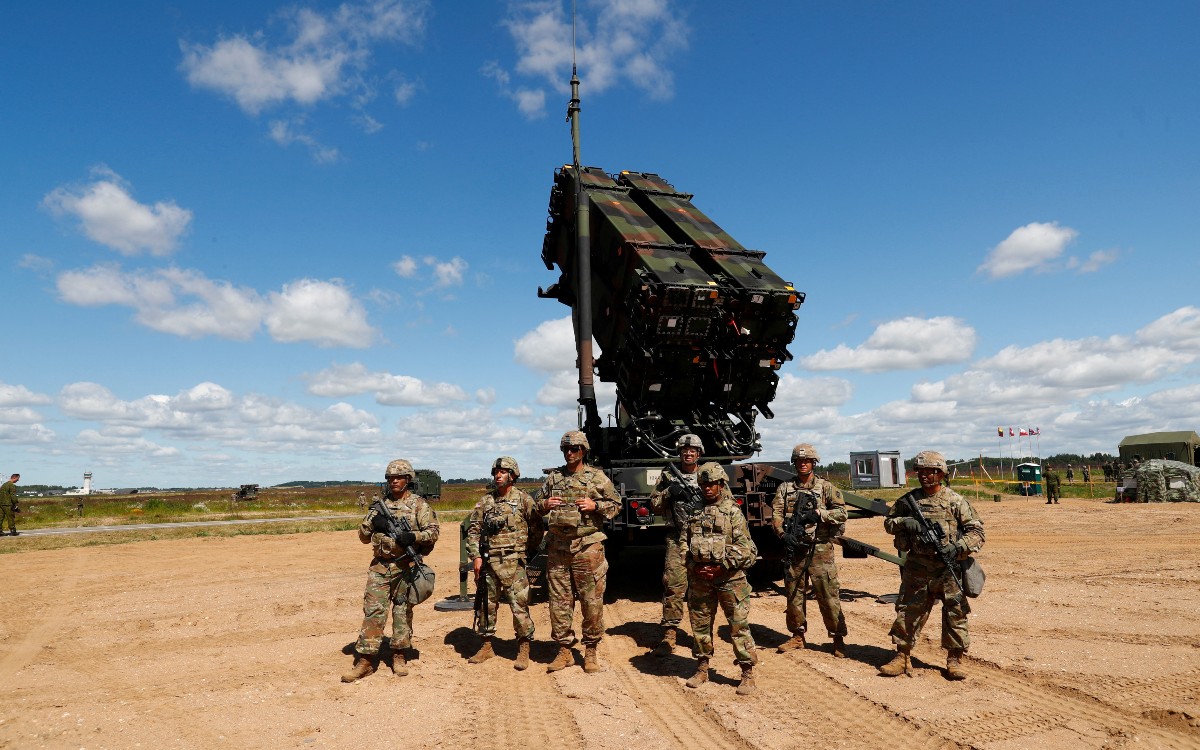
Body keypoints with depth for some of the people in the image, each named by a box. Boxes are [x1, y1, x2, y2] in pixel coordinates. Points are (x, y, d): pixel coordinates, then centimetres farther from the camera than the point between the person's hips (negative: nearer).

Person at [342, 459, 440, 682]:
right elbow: (363, 536, 14)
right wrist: (373, 523, -7)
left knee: (403, 610, 6)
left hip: (405, 566, -3)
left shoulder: (418, 504, 0)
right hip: (380, 565, 3)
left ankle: (399, 656, 19)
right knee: (373, 610, -1)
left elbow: (433, 531, -7)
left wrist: (413, 536, -24)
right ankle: (365, 659, 4)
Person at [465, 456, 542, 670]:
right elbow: (473, 530, 10)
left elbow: (536, 530, 3)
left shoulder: (524, 500, 0)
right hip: (487, 562, 4)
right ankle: (486, 646, 27)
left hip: (513, 562, -4)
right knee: (487, 604, 12)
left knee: (519, 605, -4)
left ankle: (523, 650, 7)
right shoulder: (485, 502, 10)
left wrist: (523, 550, 3)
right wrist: (475, 556, 1)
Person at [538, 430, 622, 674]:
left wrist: (595, 505, -11)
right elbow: (538, 508, 19)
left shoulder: (597, 477, 1)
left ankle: (591, 651, 17)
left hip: (587, 547, -3)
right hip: (557, 547, 3)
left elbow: (616, 504, 5)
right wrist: (545, 505, -3)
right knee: (559, 601, 8)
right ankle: (564, 650, 21)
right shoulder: (553, 477, 10)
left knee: (592, 601, 2)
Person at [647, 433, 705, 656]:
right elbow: (654, 507, 9)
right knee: (673, 585, -4)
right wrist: (669, 492, -9)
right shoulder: (667, 477, 9)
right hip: (677, 539, 0)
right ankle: (669, 635, 3)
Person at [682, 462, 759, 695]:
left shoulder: (733, 512, -3)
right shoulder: (694, 513, 8)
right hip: (699, 579, 4)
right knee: (700, 624, 12)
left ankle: (748, 674, 11)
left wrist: (721, 568, -12)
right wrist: (695, 567, -2)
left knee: (739, 626, 0)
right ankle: (702, 669, 27)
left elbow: (745, 549, -7)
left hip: (729, 578, -4)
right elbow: (685, 545, 12)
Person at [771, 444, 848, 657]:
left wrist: (819, 513, -19)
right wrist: (784, 535, -14)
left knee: (828, 594, -2)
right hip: (794, 548, 3)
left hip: (820, 549, -3)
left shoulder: (826, 487, 3)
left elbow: (841, 512, -6)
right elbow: (776, 515, 1)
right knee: (793, 594, 10)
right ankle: (798, 636, 24)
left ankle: (838, 638, 11)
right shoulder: (785, 488, 9)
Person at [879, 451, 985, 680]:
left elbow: (976, 531, -2)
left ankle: (955, 659, 18)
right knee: (908, 612, 6)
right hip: (916, 568, 2)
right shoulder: (908, 500, 6)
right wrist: (904, 522, -9)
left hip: (948, 567, -2)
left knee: (955, 612, 3)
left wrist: (958, 547, -18)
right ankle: (902, 657, 16)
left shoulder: (956, 501, -2)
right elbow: (888, 523, 12)